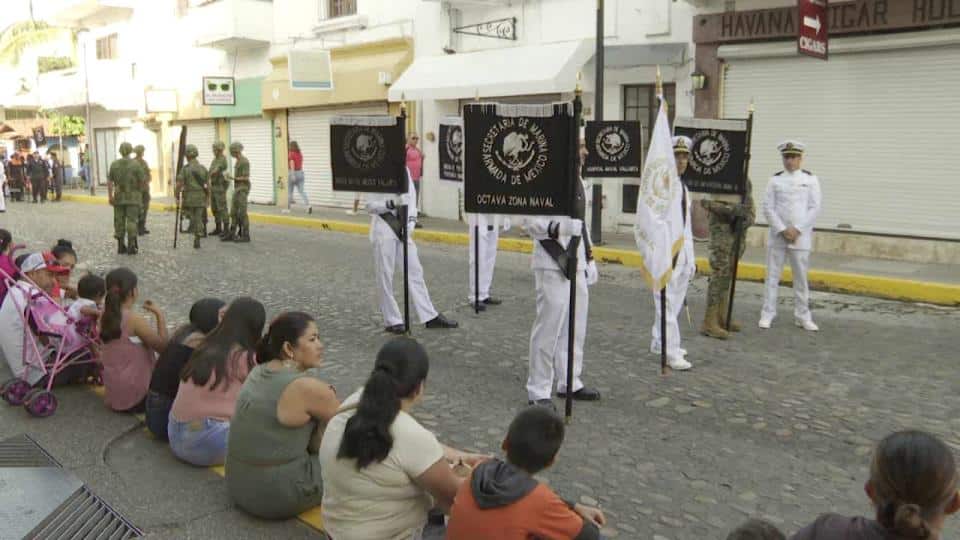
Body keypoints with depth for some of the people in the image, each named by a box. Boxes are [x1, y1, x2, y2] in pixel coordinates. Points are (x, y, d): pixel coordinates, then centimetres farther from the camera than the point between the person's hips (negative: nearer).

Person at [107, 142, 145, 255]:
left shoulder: (114, 164, 1)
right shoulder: (135, 164, -8)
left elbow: (109, 181, -3)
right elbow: (141, 182, -5)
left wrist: (110, 196, -2)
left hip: (119, 197, 3)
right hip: (133, 197, -3)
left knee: (119, 221, 9)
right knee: (131, 221, -1)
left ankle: (121, 246, 13)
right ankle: (131, 246, -4)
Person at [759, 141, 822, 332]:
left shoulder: (810, 179, 3)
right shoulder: (775, 180, 3)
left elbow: (814, 208, -2)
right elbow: (768, 208, -2)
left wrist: (797, 229, -10)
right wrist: (782, 230, -10)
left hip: (801, 237, 0)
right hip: (777, 236, 0)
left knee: (801, 277, 6)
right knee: (772, 276, 3)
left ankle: (803, 317, 15)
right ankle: (767, 315, 9)